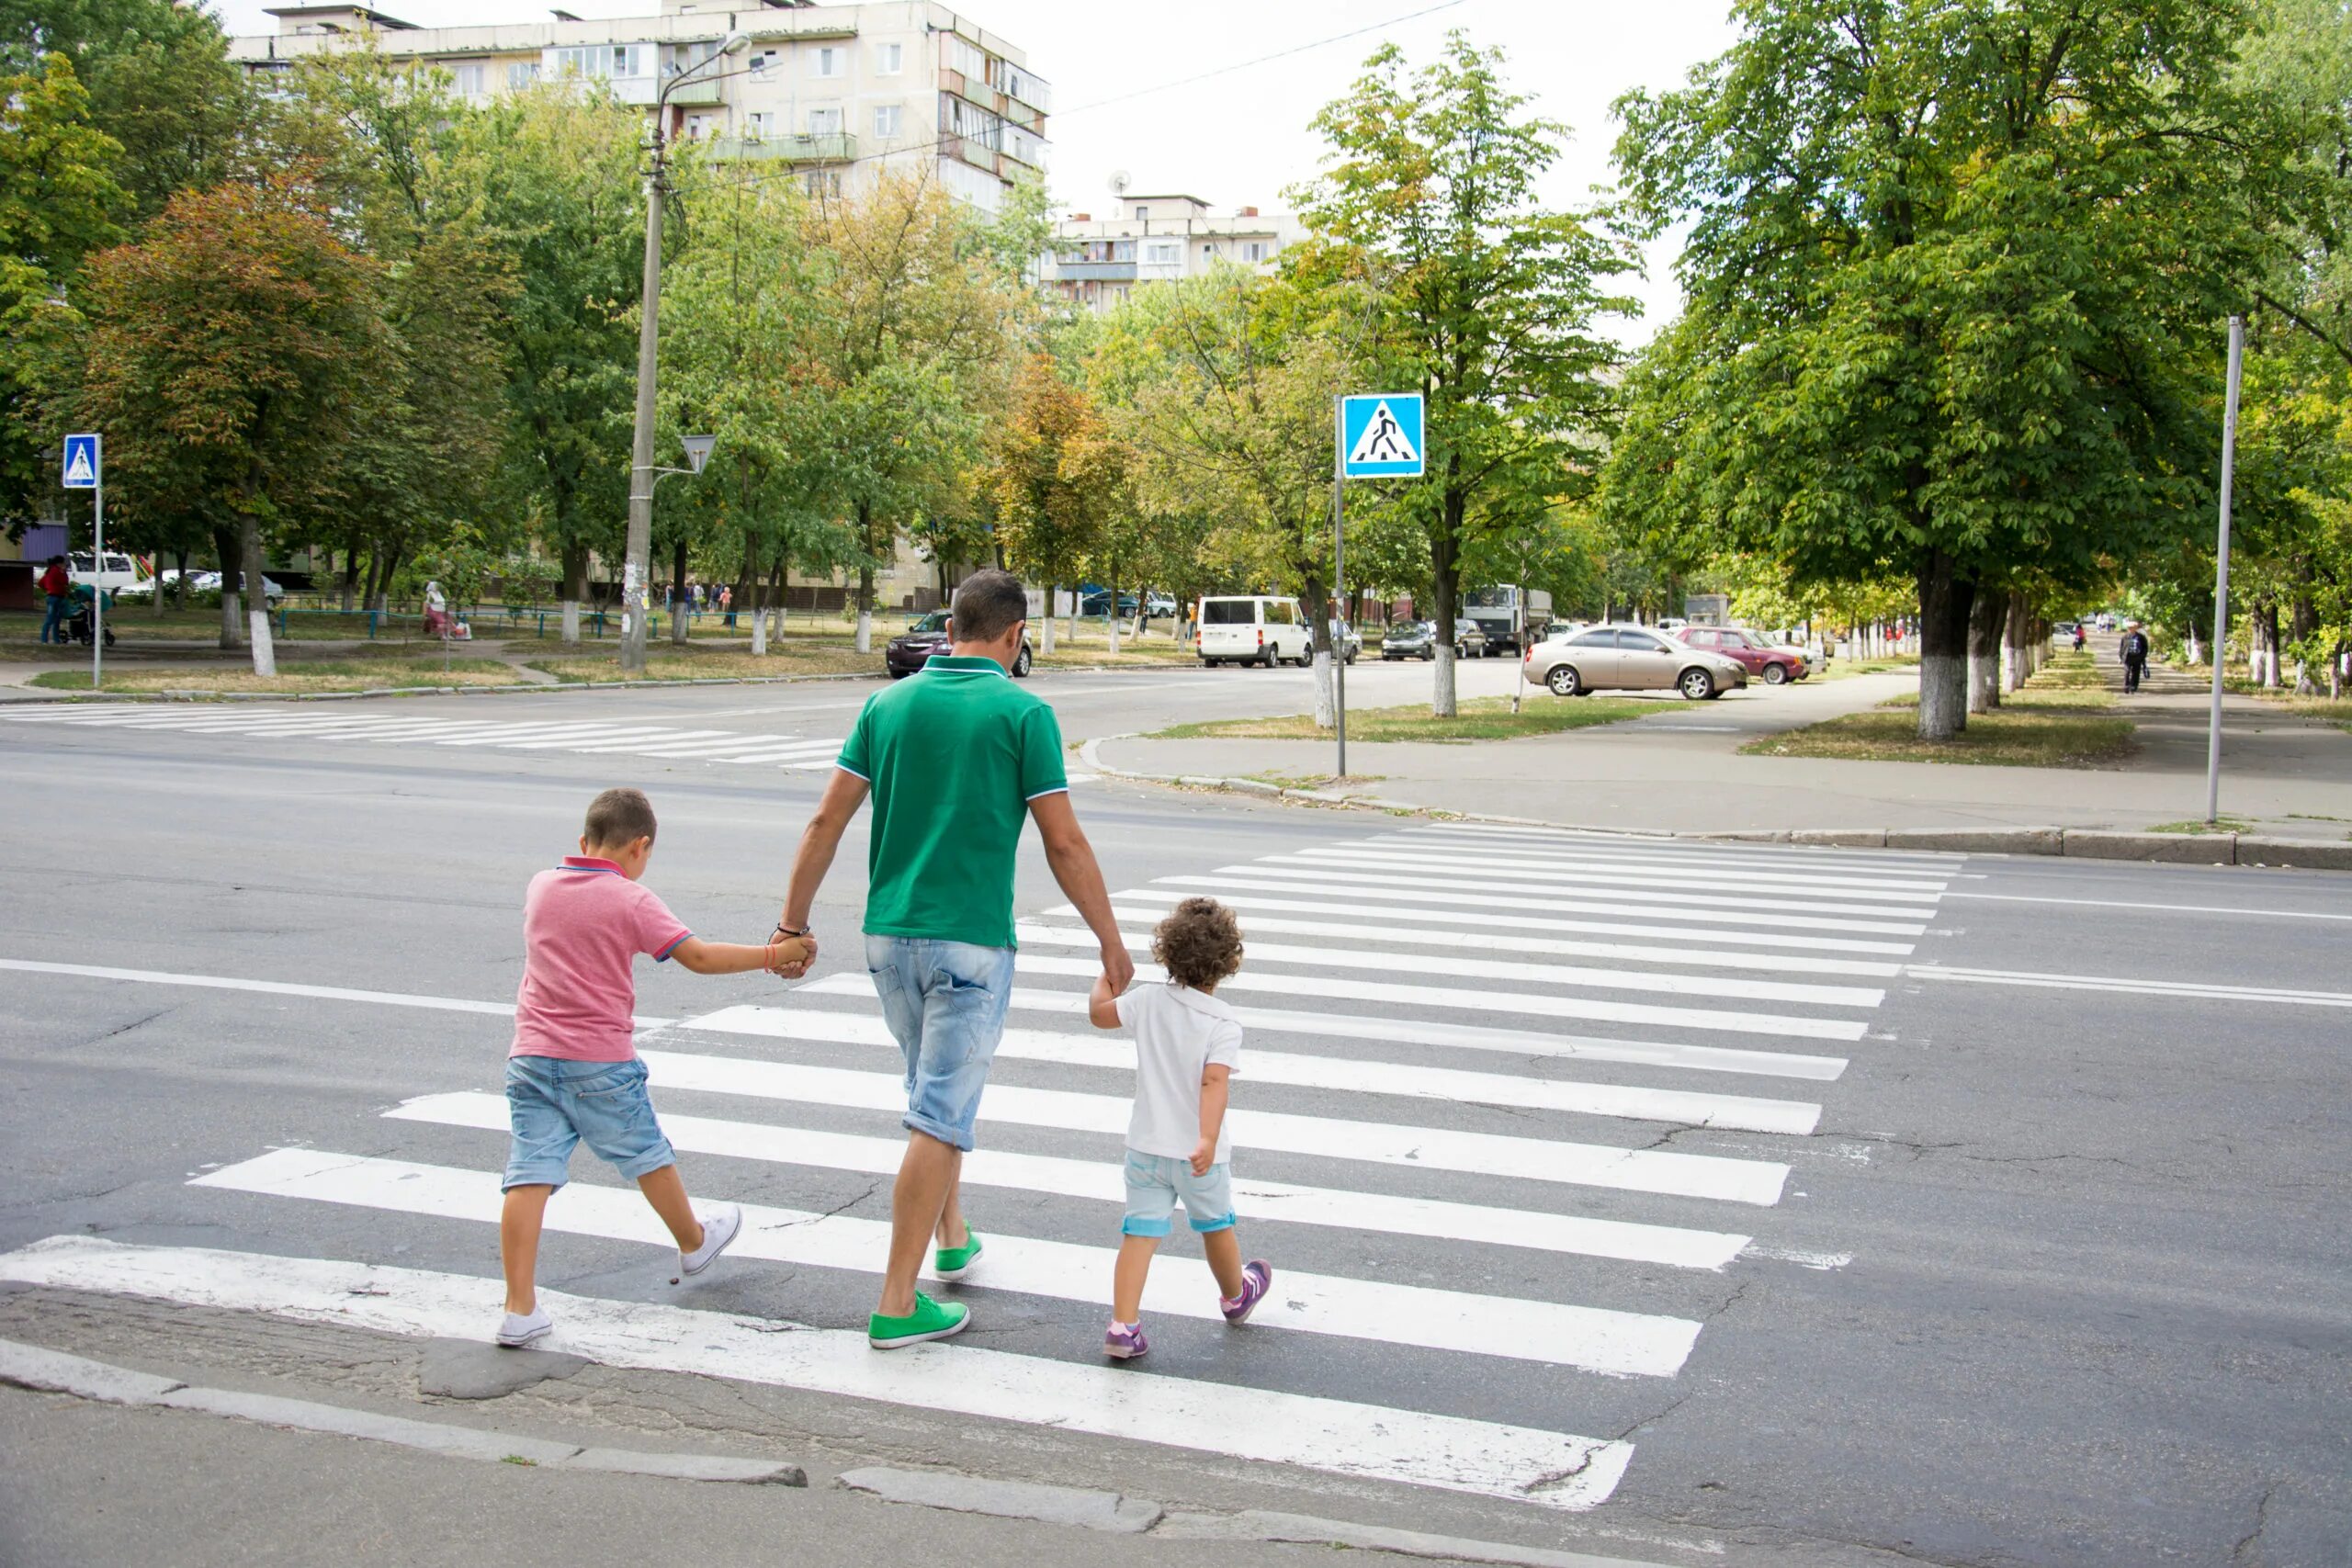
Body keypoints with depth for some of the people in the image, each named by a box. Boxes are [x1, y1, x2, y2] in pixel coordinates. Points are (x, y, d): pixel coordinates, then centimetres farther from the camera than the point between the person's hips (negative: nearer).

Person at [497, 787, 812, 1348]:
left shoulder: (540, 887, 7)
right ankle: (694, 1243, 41)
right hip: (601, 1061, -4)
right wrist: (773, 955, -5)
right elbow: (699, 956, -12)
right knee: (648, 1157, 18)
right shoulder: (631, 900, -9)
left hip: (531, 1055, 4)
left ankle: (520, 1308, -8)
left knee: (530, 1176, -3)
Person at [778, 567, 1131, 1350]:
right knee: (939, 1117, -3)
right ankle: (898, 1305, -2)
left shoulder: (889, 704, 5)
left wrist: (794, 921, 11)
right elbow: (1064, 845, -7)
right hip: (970, 941, -6)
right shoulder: (1023, 714, -8)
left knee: (941, 1090, 25)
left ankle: (952, 1239, 40)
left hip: (890, 934, 6)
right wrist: (1111, 942, 2)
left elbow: (826, 822, 4)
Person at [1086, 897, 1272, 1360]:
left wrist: (1108, 974, 26)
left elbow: (1098, 1013, 10)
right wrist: (1208, 1140, -33)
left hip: (1146, 1147, 2)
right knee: (1216, 1226, 21)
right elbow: (1214, 1082, -26)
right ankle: (1235, 1295, 45)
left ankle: (1123, 1326, -9)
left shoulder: (1149, 1000, -5)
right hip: (1197, 1154, -2)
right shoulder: (1224, 1023, -15)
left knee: (1139, 1232, 2)